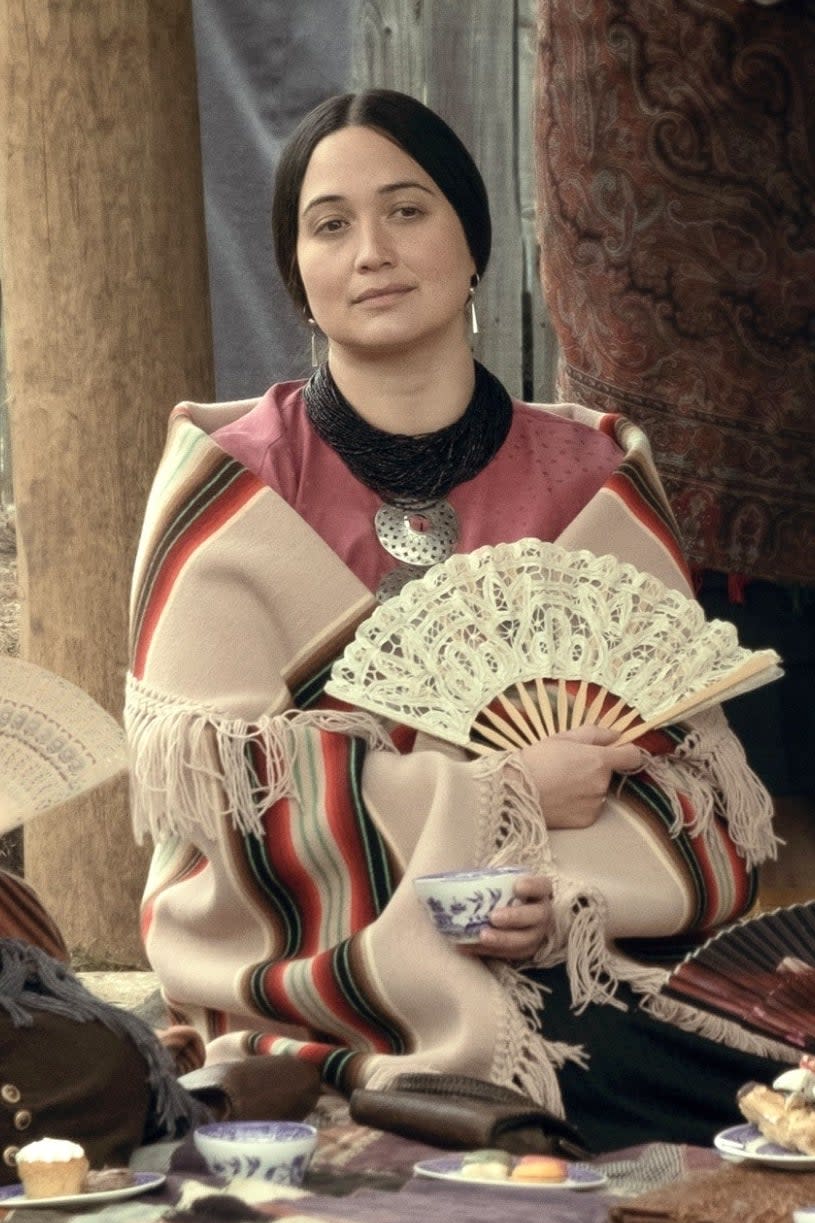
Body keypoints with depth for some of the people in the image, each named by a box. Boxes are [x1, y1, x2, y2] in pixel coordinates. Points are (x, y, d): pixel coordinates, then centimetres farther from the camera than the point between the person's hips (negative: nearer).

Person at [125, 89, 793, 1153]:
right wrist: (501, 798, -11)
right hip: (321, 976, -3)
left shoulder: (595, 480, 10)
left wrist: (571, 891, -14)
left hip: (579, 960, 4)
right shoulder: (228, 487, 2)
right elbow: (207, 768, -7)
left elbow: (692, 763, 7)